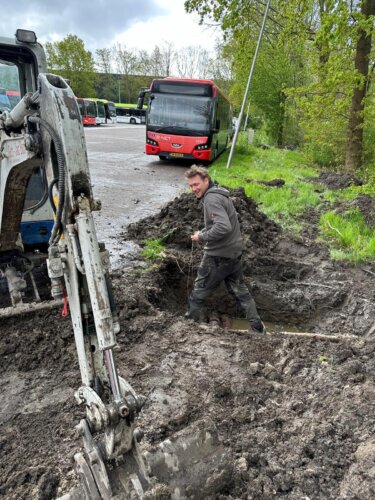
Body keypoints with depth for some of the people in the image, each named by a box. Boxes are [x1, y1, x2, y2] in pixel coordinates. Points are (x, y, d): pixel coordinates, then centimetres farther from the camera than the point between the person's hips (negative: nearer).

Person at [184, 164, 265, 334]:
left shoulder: (211, 199, -20)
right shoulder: (218, 193, 11)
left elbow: (223, 227, -32)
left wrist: (202, 237, -19)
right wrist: (204, 231, 8)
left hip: (218, 256, -9)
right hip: (234, 252, 9)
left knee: (199, 292, 8)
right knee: (240, 290, 19)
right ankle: (257, 327, 27)